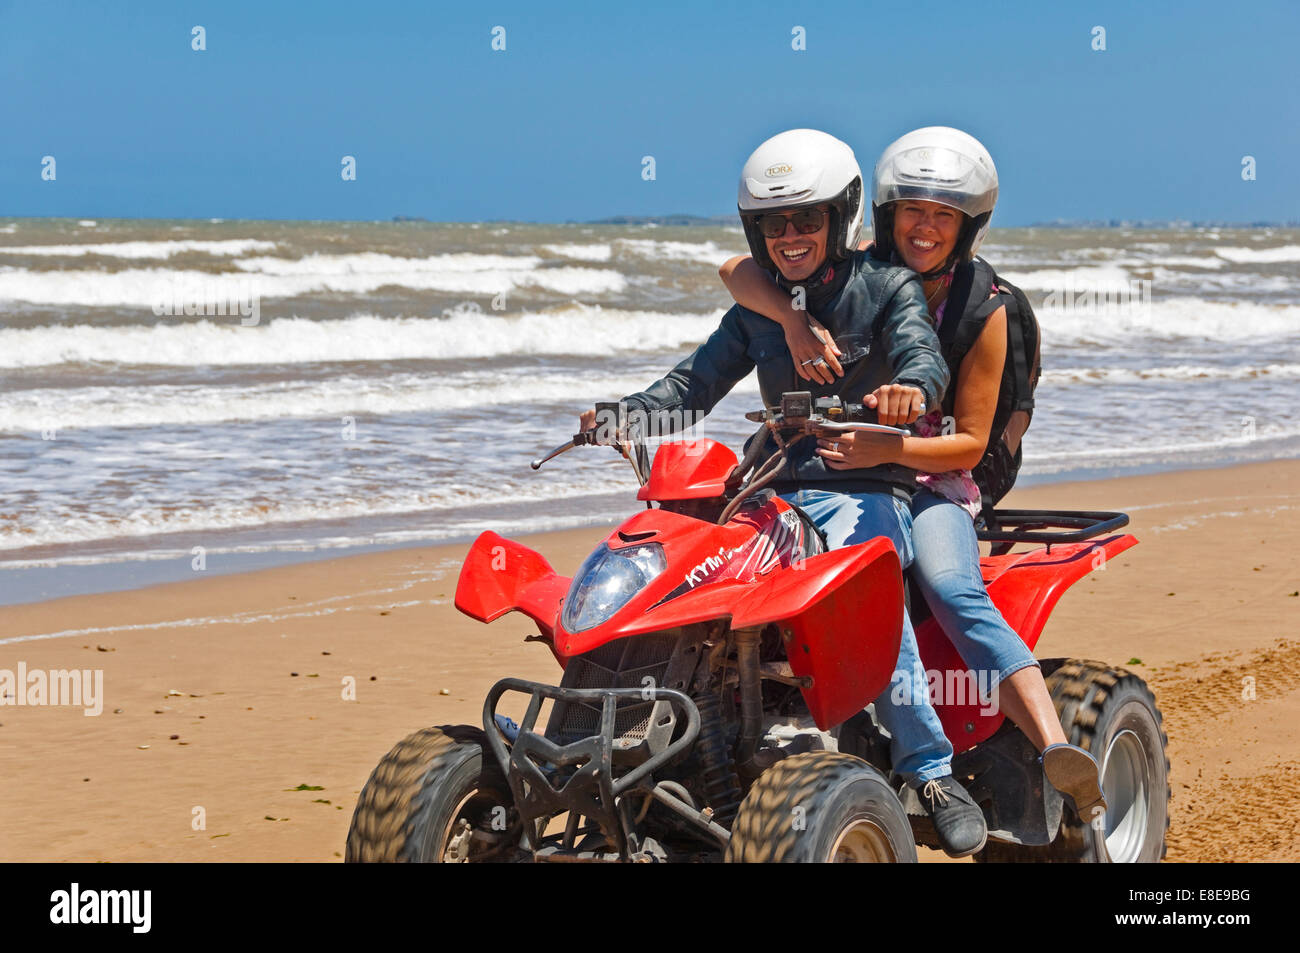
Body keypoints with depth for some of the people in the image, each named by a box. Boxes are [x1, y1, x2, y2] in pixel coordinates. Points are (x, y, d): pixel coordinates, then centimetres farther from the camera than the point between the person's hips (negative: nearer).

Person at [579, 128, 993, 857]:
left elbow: (922, 352, -17)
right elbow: (700, 379, 8)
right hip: (778, 488, 5)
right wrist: (629, 414, -12)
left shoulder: (887, 286, 1)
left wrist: (910, 386, -42)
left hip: (869, 488, -5)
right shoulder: (757, 307, 17)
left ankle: (931, 770, -30)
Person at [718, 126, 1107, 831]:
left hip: (930, 480, -3)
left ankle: (1061, 759, -45)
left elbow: (970, 442, -5)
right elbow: (737, 268, -10)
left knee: (955, 594, -33)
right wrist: (795, 319, -30)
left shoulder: (982, 310, -2)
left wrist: (887, 448, -24)